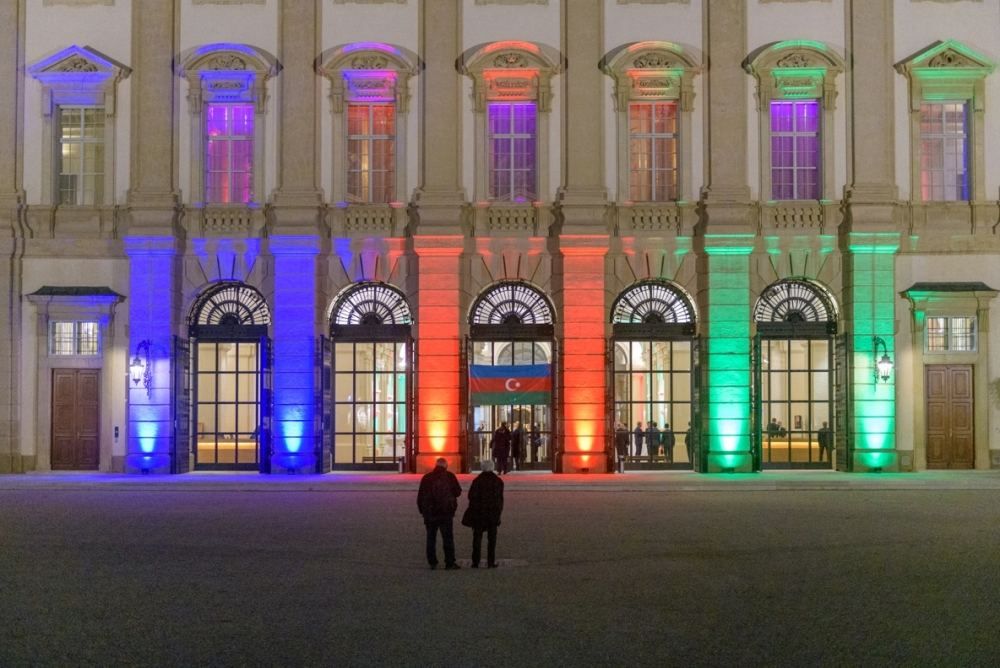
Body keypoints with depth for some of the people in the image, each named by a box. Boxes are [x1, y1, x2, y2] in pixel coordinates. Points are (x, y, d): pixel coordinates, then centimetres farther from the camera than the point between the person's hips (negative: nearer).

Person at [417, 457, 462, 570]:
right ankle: (449, 563, -3)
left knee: (431, 538, 10)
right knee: (448, 538, 1)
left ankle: (432, 562, 9)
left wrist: (422, 510, 13)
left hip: (429, 513, 2)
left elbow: (420, 496, 5)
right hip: (446, 513, -2)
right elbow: (458, 492, 3)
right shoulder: (449, 476, -4)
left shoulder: (426, 477, 3)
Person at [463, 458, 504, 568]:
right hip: (493, 513, 1)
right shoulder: (498, 481, 1)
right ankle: (490, 562, 3)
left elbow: (471, 496, -8)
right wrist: (499, 511, 12)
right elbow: (500, 498, 4)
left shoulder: (477, 480, -8)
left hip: (479, 513, -1)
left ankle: (475, 562, 4)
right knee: (492, 538, 7)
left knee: (477, 537, 6)